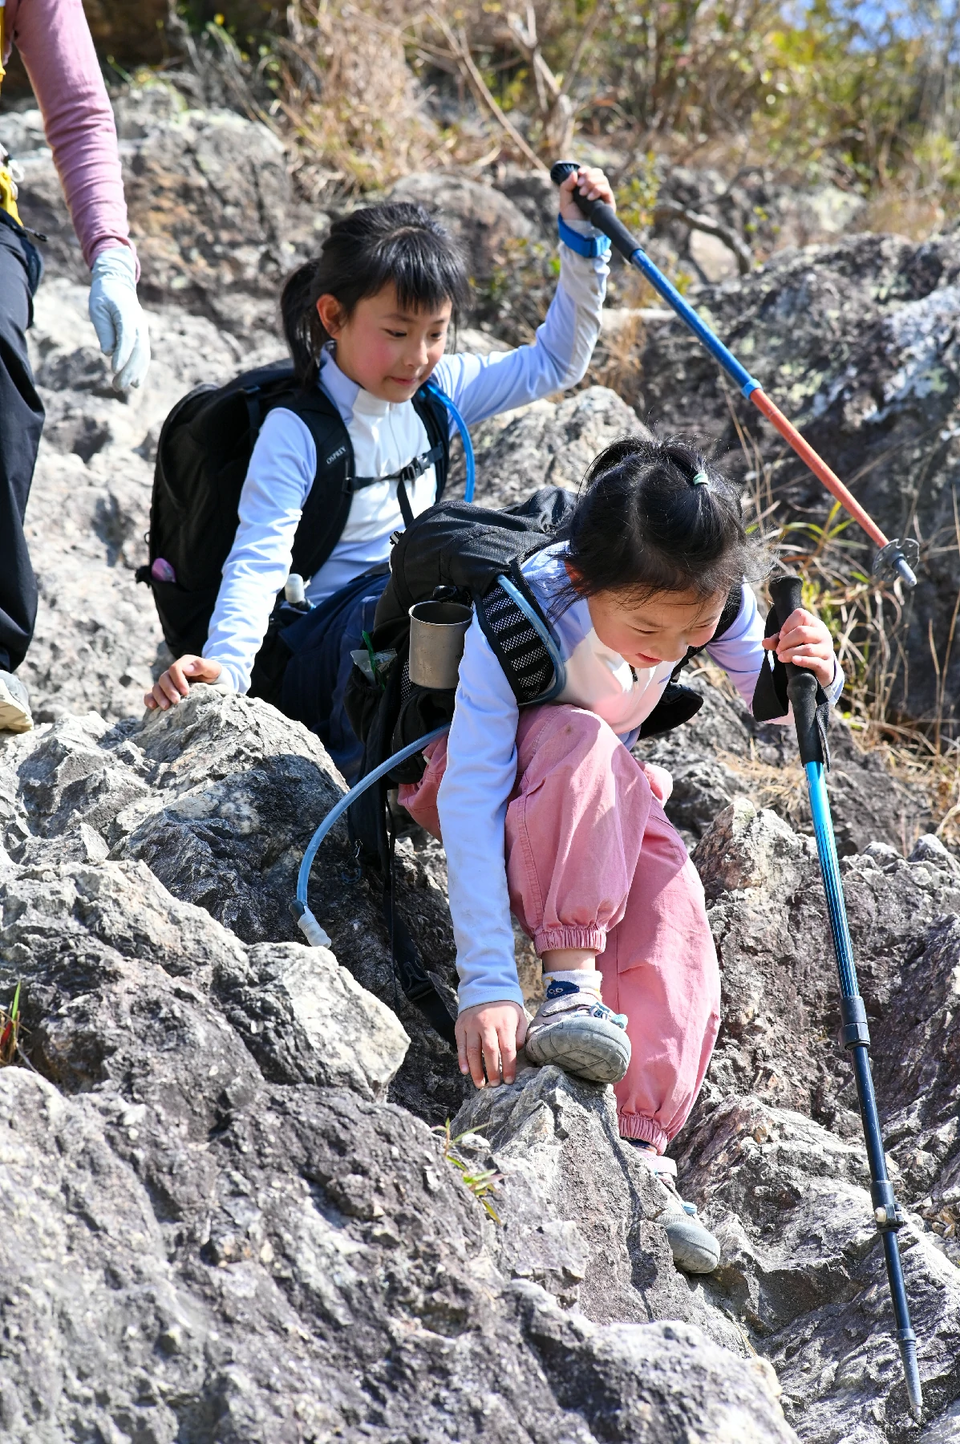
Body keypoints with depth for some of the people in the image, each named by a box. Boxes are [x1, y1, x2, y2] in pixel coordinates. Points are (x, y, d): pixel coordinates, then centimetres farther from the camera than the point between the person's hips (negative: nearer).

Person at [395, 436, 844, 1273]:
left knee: (677, 936, -23)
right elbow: (472, 802, -40)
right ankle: (569, 988, -38)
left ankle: (638, 1151, -25)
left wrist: (809, 677, -34)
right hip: (487, 775, -4)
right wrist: (487, 982, -47)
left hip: (610, 802, 4)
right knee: (584, 744, -37)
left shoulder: (710, 599, -24)